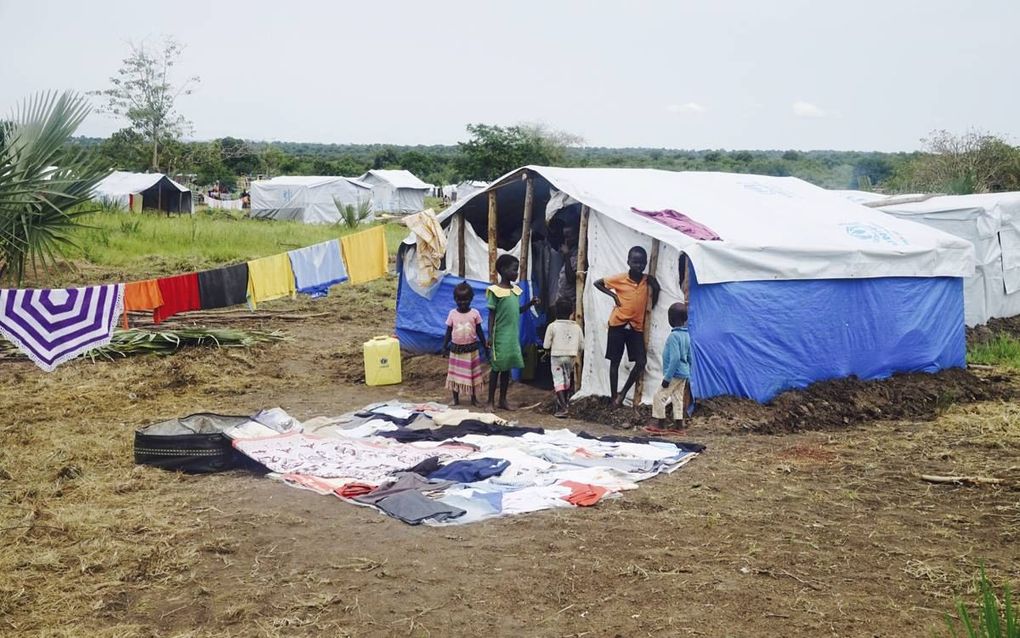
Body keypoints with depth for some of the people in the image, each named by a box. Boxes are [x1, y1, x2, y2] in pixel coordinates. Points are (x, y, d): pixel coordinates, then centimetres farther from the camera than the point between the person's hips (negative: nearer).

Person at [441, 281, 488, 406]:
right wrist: (444, 346, -6)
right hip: (456, 349, 1)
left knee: (473, 374, 7)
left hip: (471, 349, -1)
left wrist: (485, 347, 0)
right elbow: (448, 332, 2)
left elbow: (479, 332, 2)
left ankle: (474, 398, 20)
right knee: (455, 374, 7)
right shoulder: (452, 313, -3)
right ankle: (456, 399, 18)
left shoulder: (475, 313, -5)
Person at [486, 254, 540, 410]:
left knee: (507, 368, 11)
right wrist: (490, 336, -14)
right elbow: (492, 315, -10)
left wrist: (529, 304, 3)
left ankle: (503, 400, 20)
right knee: (496, 368, 0)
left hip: (513, 336, 6)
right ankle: (490, 401, 9)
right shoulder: (496, 291, -11)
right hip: (500, 336, -6)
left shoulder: (515, 290, 9)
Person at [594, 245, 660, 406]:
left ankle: (623, 393, 12)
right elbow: (597, 283, 2)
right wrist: (613, 295, -7)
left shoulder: (648, 280, -4)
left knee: (641, 362, -6)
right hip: (618, 325, -2)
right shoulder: (620, 279, -7)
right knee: (615, 361, 5)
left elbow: (656, 288, 10)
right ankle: (613, 396, 16)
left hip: (636, 327, 2)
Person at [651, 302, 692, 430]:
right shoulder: (686, 335, 9)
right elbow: (689, 357, 16)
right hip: (684, 374, 9)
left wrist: (667, 377, -20)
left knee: (659, 396, -2)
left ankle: (661, 423, 1)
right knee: (678, 398, 13)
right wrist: (688, 375, 23)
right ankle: (679, 425, 15)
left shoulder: (674, 336, -18)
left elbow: (675, 358, -24)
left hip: (675, 374, -9)